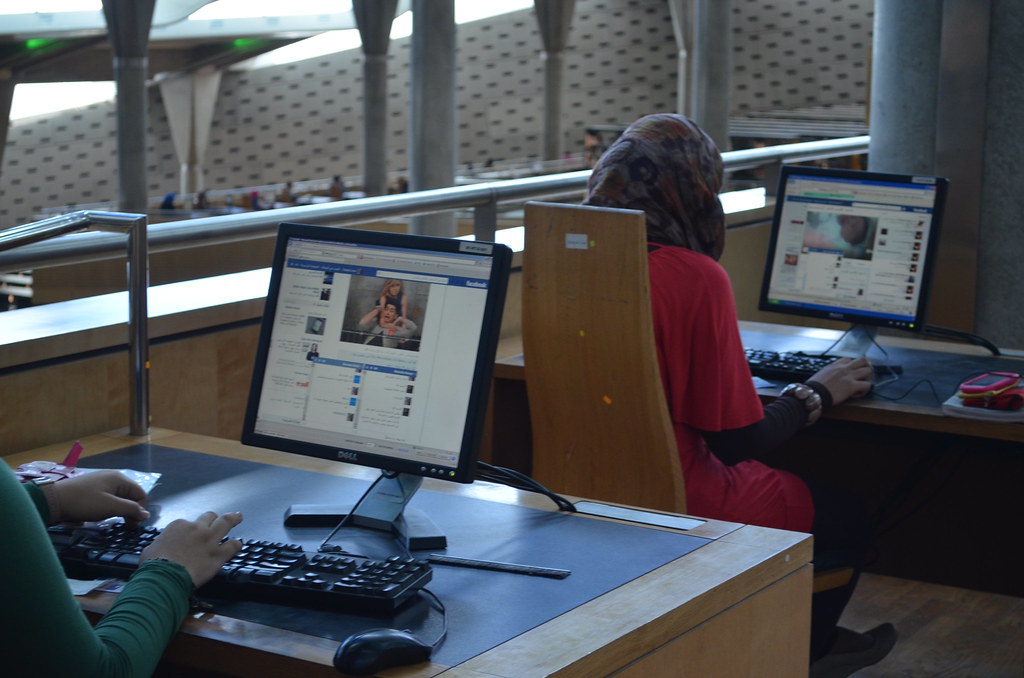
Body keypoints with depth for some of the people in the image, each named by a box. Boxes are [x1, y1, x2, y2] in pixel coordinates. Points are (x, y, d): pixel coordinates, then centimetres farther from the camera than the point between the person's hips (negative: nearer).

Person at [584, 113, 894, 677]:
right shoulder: (695, 276, -22)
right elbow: (737, 441, -17)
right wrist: (817, 394, 0)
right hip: (676, 504, -8)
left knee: (777, 481, 33)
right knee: (848, 520, 18)